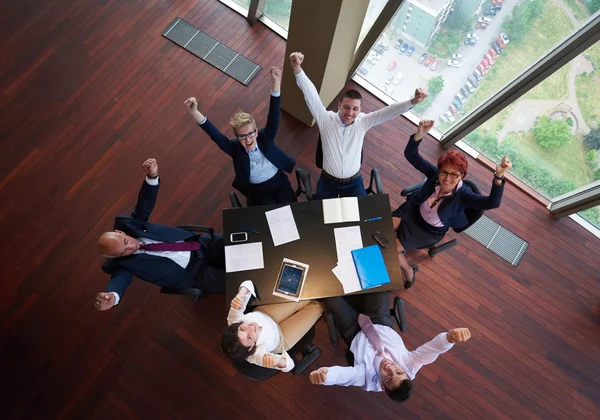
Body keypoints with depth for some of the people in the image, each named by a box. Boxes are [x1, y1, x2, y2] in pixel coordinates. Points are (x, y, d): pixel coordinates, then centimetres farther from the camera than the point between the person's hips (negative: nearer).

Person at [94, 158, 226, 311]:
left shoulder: (128, 225, 0)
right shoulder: (122, 263, -9)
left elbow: (145, 204, -8)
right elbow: (120, 278, -27)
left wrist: (152, 176, -28)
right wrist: (112, 295, -54)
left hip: (203, 246, 4)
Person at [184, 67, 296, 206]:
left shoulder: (265, 138, -14)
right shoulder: (235, 148, -16)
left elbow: (273, 116, -25)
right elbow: (214, 134, -28)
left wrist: (276, 82, -38)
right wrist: (194, 112, -44)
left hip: (280, 183, 1)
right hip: (258, 192, -1)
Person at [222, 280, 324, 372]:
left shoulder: (234, 319, -33)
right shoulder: (256, 354, -41)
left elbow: (248, 284, -33)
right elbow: (289, 364, -34)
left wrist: (239, 296, -56)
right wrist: (277, 361, -58)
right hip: (281, 335, -2)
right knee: (316, 308, 0)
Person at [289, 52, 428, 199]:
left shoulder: (362, 122, -9)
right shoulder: (326, 120, -16)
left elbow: (388, 111, -14)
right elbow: (311, 95, -25)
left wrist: (413, 101, -29)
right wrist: (297, 69, -37)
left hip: (354, 182, 2)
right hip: (328, 182, -2)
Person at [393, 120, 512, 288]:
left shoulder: (463, 194, -29)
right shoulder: (434, 173, -21)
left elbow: (492, 203, -45)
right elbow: (410, 155, -28)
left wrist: (498, 176, -61)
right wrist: (419, 135, -48)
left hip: (431, 231, -3)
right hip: (413, 211, 3)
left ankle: (409, 271, 17)